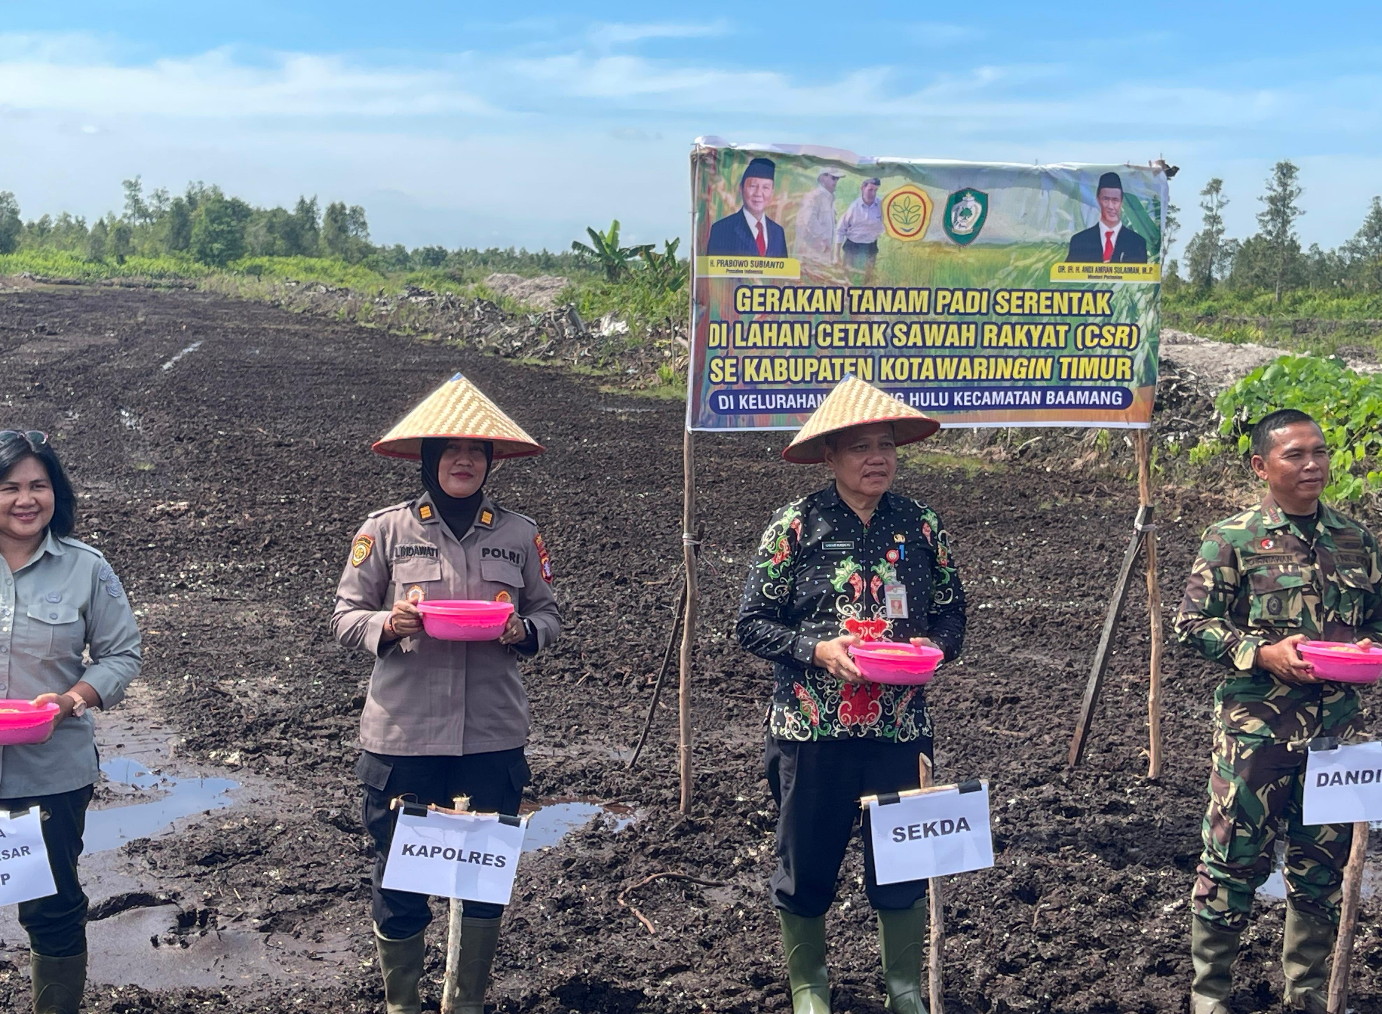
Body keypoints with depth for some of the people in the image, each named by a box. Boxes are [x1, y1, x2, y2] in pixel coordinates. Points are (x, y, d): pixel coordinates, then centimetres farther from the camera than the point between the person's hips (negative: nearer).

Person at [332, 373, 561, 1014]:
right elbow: (346, 616, 3)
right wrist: (388, 623, -18)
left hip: (493, 735, 2)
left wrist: (523, 631, -11)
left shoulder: (519, 534, 5)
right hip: (402, 736, -1)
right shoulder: (386, 530, 0)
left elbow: (548, 615, 11)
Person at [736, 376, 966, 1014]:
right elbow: (752, 623, -4)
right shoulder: (796, 525, -5)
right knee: (807, 864, 10)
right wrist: (816, 649, -19)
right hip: (812, 727, -2)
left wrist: (933, 646, -10)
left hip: (901, 727, 2)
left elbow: (951, 613, 12)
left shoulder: (921, 526, 4)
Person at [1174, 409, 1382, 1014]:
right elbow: (1192, 624, -6)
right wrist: (1264, 653, -17)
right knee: (1234, 857, 3)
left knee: (1322, 861, 13)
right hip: (1254, 728, -4)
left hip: (1333, 729, 4)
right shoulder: (1233, 540, -5)